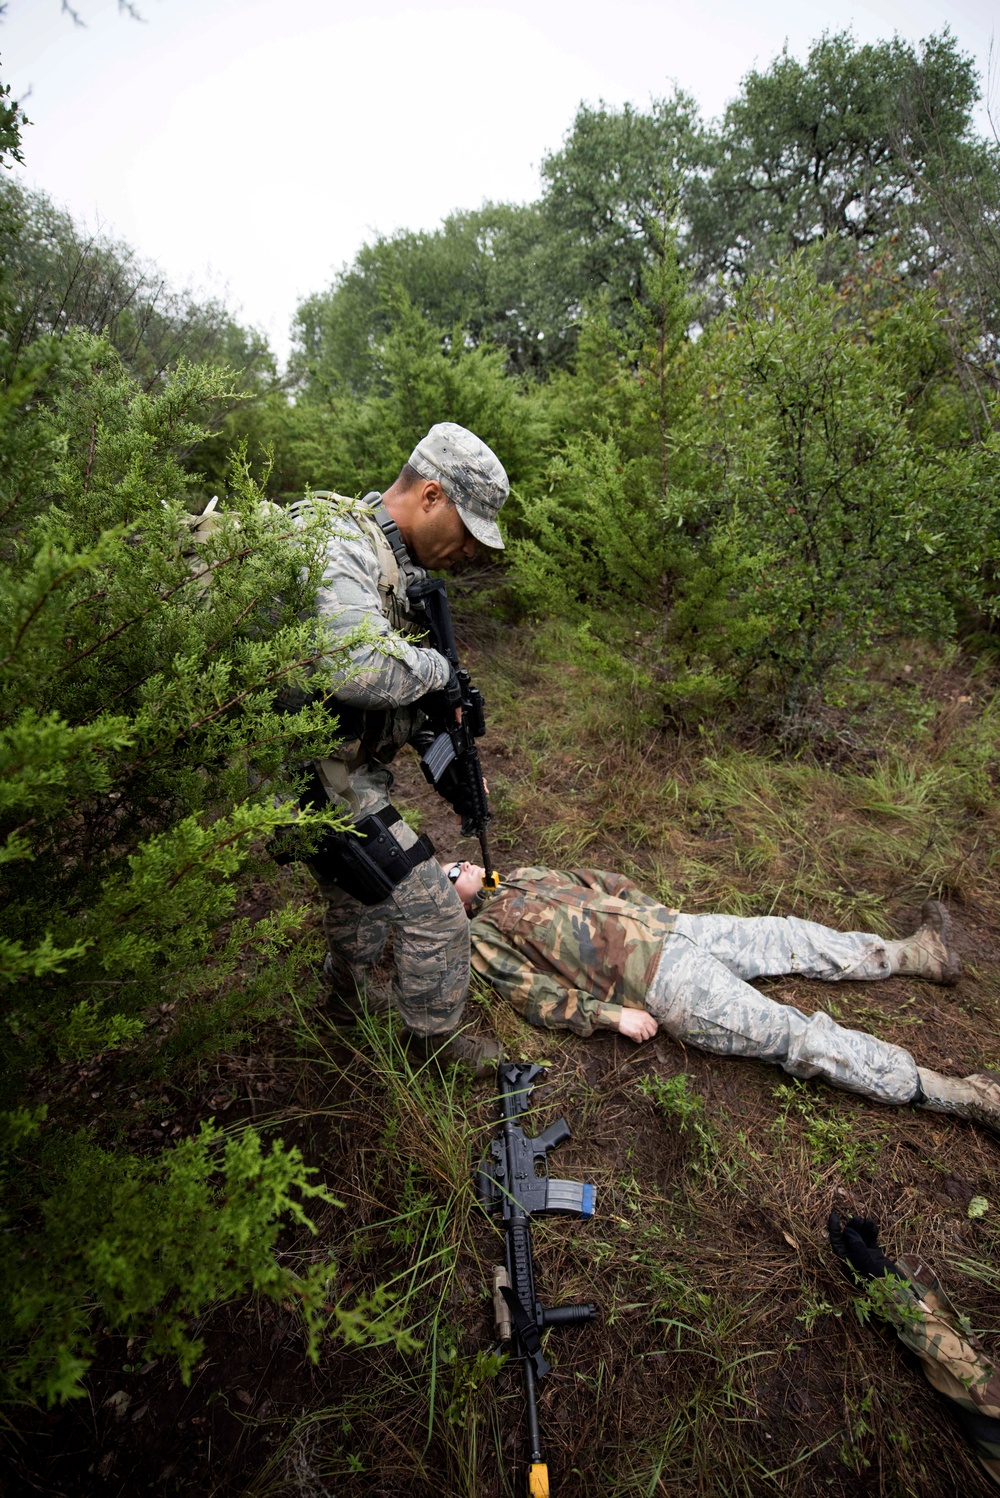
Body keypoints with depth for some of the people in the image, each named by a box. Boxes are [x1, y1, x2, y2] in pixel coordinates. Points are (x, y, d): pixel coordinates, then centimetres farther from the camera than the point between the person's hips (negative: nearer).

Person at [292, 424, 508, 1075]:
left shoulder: (396, 556, 8)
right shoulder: (335, 549, -24)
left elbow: (398, 669, 15)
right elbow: (363, 670, -41)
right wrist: (438, 666, -20)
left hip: (355, 765, 10)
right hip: (320, 774, -10)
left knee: (362, 887, 30)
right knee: (434, 912, -3)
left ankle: (352, 986, 56)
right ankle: (436, 1036, 23)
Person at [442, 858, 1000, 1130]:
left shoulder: (525, 876, 20)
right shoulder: (484, 936, -1)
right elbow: (540, 998, -9)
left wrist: (655, 913, 12)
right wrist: (613, 1014, -17)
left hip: (667, 923, 8)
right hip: (656, 977, -7)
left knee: (792, 936, 10)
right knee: (800, 1036, -9)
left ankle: (914, 955, 28)